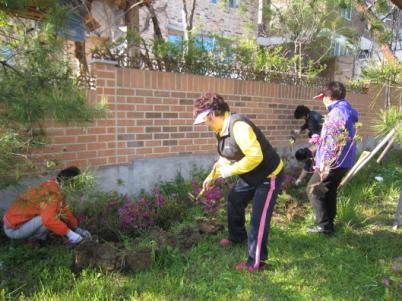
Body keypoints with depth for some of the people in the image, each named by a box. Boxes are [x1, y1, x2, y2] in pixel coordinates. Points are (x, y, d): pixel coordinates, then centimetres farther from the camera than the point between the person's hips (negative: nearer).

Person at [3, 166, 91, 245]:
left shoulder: (54, 185, 1)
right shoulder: (52, 192, -27)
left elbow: (65, 210, 9)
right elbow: (49, 220, -40)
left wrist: (76, 229, 5)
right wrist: (69, 233, -33)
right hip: (14, 229, -9)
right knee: (51, 217, -27)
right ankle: (36, 238, -2)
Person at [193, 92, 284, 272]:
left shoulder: (238, 126, -31)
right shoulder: (222, 129, 0)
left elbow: (255, 156, -37)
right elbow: (226, 157, 13)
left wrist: (230, 171, -27)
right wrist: (212, 176, 12)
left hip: (269, 175, -10)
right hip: (251, 175, 10)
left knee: (259, 218, -5)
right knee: (234, 200, 22)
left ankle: (256, 262, 10)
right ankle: (237, 237, 43)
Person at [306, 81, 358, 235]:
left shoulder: (337, 112, -19)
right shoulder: (345, 110, 13)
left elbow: (335, 141, -25)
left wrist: (325, 163, -22)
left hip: (334, 162, -10)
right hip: (343, 161, 10)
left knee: (313, 190, 0)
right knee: (329, 191, 19)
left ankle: (324, 224, 2)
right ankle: (328, 223, 27)